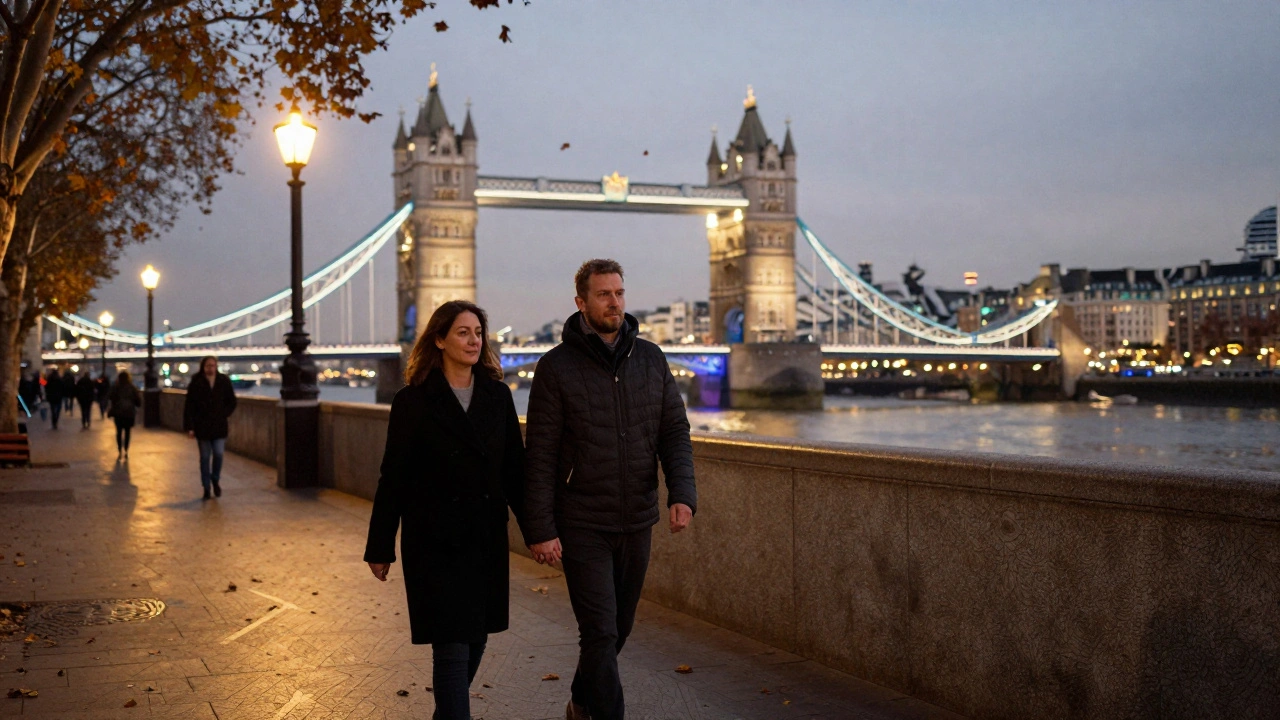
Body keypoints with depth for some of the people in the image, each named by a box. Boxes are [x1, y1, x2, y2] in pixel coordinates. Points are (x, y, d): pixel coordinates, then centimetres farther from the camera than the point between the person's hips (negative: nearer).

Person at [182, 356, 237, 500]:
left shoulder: (224, 381, 0)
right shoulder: (196, 383, -5)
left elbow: (232, 402, 10)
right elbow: (189, 406, -6)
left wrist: (223, 415, -2)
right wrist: (189, 426, -11)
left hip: (219, 426, 1)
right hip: (202, 426, -1)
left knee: (218, 454, -6)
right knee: (205, 457, 5)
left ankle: (216, 480, 19)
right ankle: (207, 488, 13)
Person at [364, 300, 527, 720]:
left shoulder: (497, 395, 5)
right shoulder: (414, 401, -6)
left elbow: (515, 468, 7)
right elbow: (393, 478, -3)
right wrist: (380, 548, -2)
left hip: (487, 538, 5)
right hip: (435, 541, -4)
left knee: (476, 637, 15)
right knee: (452, 648, -6)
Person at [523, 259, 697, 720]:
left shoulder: (651, 359, 4)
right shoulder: (557, 366, -7)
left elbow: (675, 432, 4)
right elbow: (540, 456, -8)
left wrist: (682, 493, -13)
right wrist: (540, 529, -12)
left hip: (637, 522, 5)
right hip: (582, 526, -4)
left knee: (619, 627, 17)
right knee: (600, 631, -8)